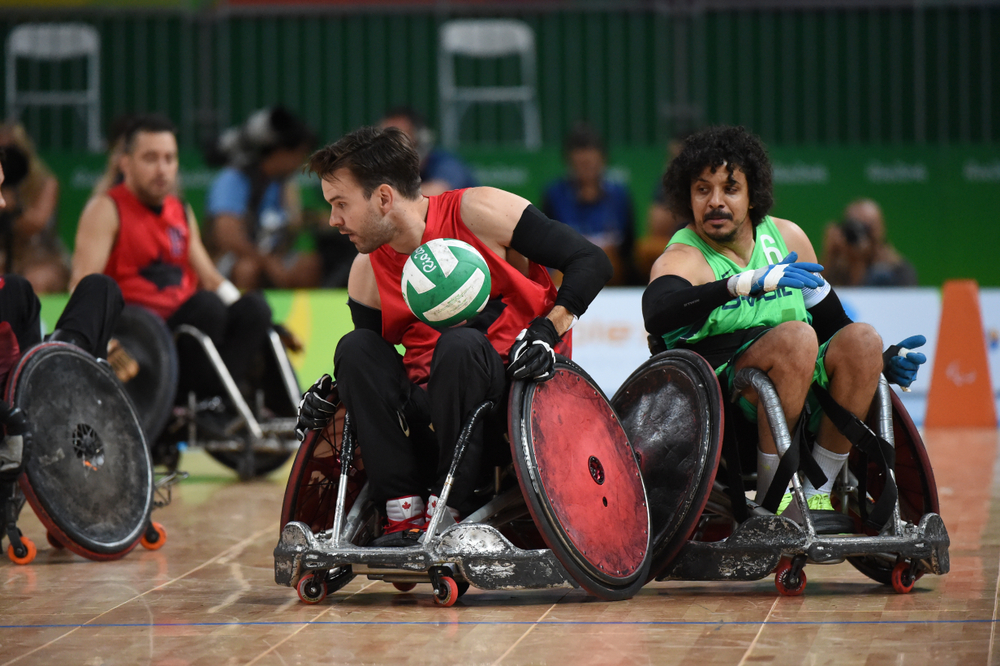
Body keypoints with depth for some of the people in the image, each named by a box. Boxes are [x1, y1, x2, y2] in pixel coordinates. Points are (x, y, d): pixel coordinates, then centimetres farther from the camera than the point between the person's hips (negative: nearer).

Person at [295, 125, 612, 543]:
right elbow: (370, 363, 18)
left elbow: (591, 262, -6)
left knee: (458, 345, -33)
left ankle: (447, 515, -25)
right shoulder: (367, 274, 7)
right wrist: (335, 389, -4)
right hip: (428, 412, 4)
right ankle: (403, 515, -24)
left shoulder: (478, 214, -7)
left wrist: (548, 329, -19)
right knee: (355, 349, -18)